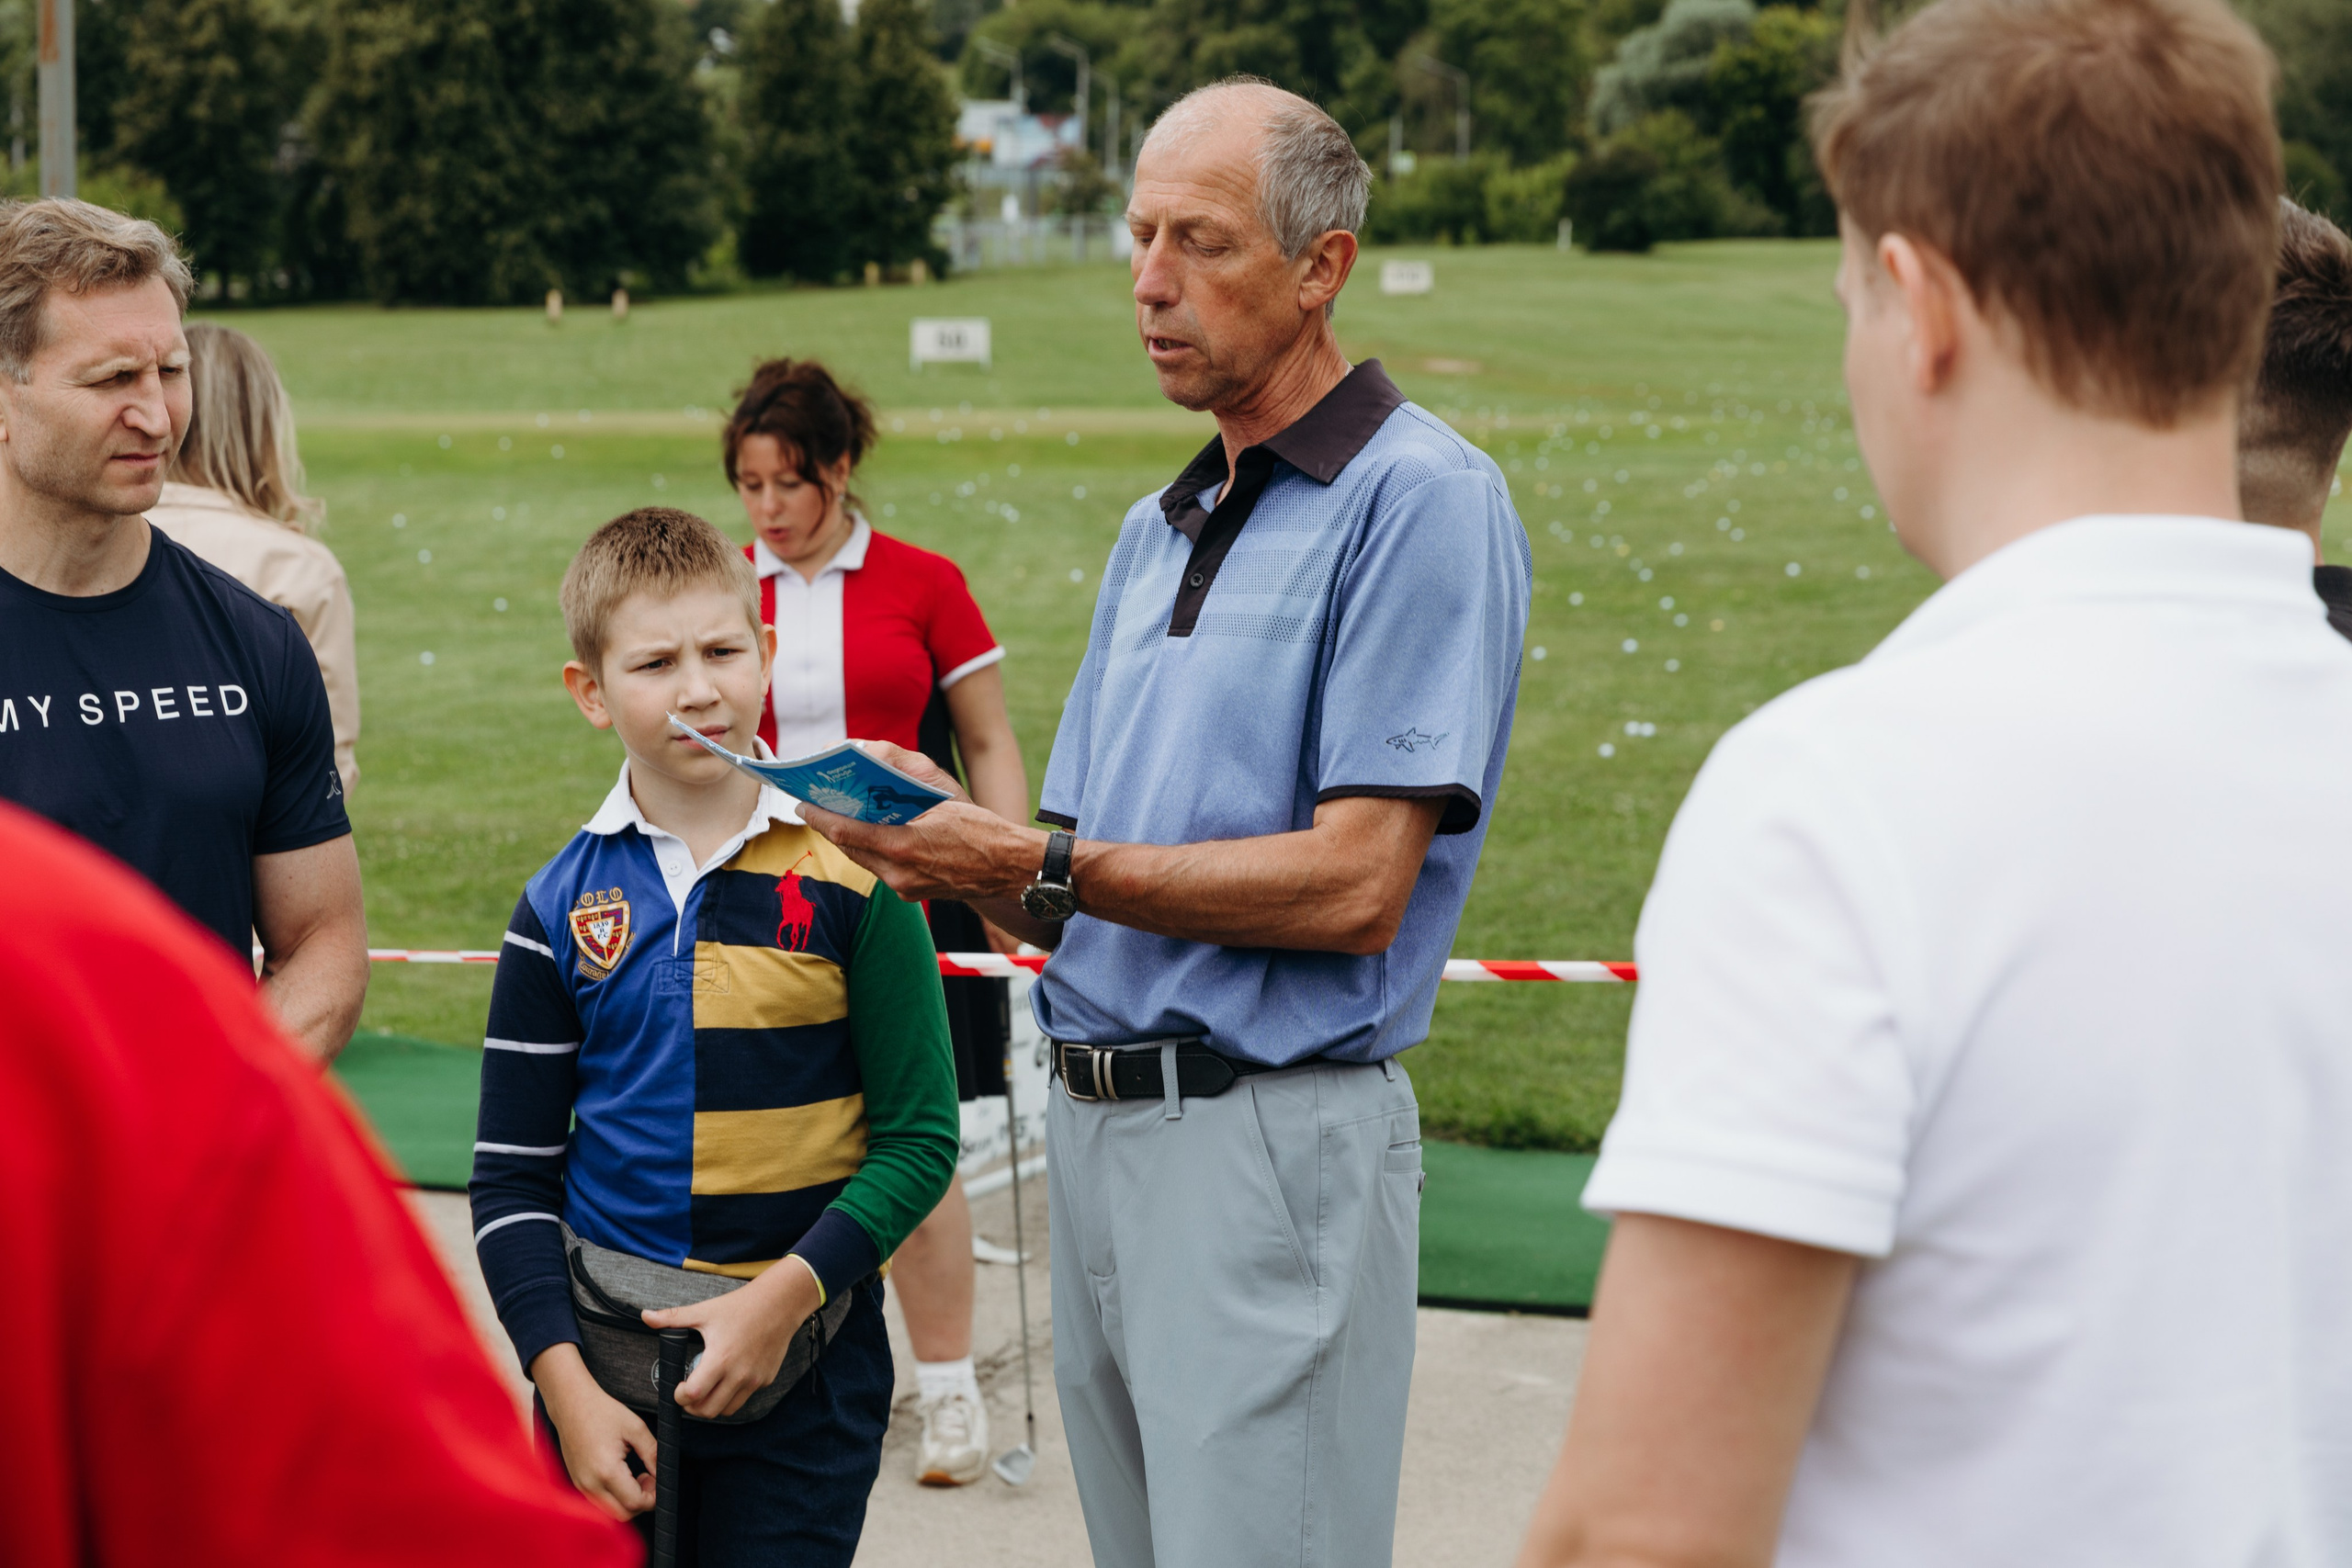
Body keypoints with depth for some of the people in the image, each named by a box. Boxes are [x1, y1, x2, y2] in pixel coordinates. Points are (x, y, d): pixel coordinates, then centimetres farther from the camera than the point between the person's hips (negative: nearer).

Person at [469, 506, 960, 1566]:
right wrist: (565, 1385, -7)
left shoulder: (847, 874, -5)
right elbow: (512, 1177, 3)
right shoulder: (561, 908, 1)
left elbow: (919, 1138, -3)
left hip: (802, 1370, -1)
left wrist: (786, 1295, -14)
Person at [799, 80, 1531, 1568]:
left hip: (1272, 1143, -8)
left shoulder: (1421, 499, -8)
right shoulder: (1158, 530, 18)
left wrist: (1041, 867, -16)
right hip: (1092, 1126, 8)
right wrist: (955, 847, -4)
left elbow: (1354, 886, -16)